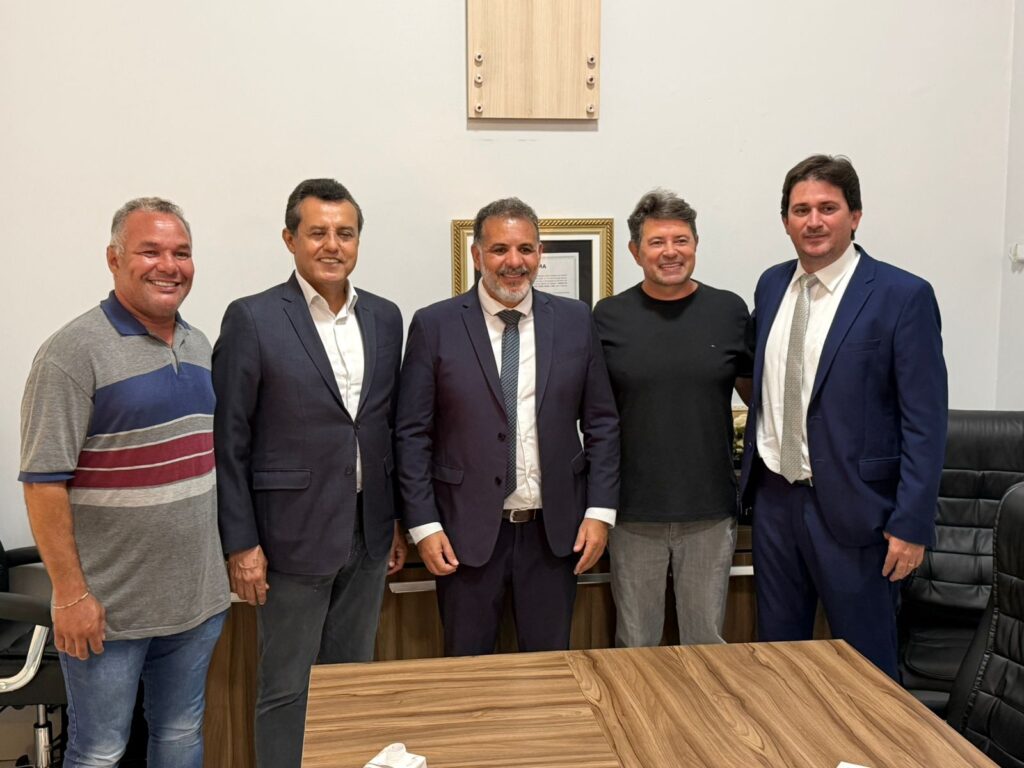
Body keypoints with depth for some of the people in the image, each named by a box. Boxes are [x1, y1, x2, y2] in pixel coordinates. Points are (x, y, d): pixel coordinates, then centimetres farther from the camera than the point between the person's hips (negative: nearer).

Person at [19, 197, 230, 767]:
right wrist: (70, 593, -15)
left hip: (199, 597, 6)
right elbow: (43, 482, -15)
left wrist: (232, 553, 11)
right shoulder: (75, 352, -14)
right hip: (108, 609, -5)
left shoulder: (200, 345, 7)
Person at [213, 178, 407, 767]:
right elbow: (229, 442, -8)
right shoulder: (252, 319, -9)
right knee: (288, 687, 9)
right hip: (294, 535, -4)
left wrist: (397, 521, 11)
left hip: (368, 535, 5)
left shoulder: (385, 317, 6)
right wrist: (240, 543, -10)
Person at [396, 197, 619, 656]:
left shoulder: (575, 320, 2)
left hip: (555, 529, 2)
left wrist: (600, 510, -2)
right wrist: (424, 525, -8)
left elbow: (601, 422, 5)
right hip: (466, 530, -1)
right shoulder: (434, 326, -4)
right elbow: (413, 434, -3)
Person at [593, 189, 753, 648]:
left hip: (710, 511, 1)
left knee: (707, 643, 14)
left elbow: (756, 393, 10)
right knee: (635, 646, 13)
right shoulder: (608, 316, -1)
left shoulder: (729, 311, 0)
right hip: (633, 511, 0)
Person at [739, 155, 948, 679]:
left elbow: (924, 421, -12)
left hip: (853, 506, -5)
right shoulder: (771, 285, 6)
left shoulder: (903, 296, -10)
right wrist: (751, 472, 13)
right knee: (776, 650, 18)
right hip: (774, 497, 5)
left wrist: (911, 524, -15)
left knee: (865, 665, 10)